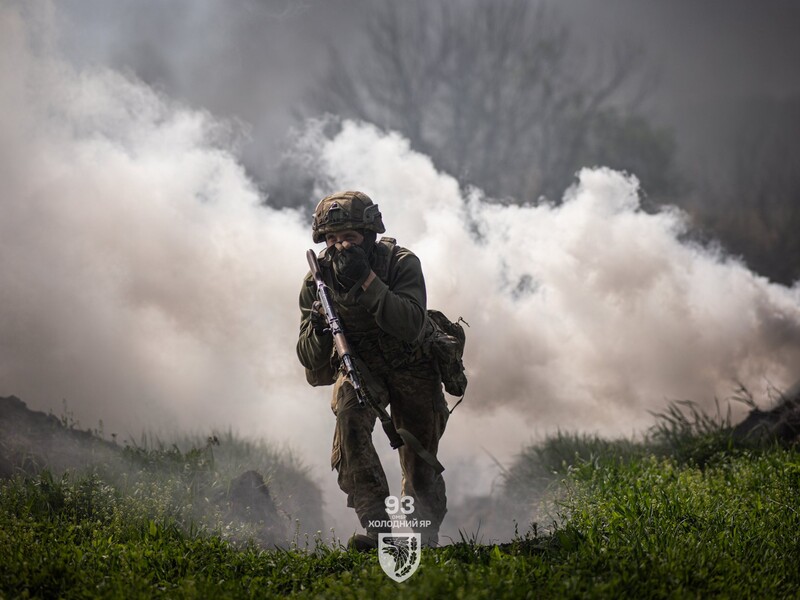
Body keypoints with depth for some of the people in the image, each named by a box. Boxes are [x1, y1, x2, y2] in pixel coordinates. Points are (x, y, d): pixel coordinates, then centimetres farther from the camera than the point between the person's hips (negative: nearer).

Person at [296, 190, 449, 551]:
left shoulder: (401, 264, -25)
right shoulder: (317, 281, -17)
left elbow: (411, 327, -40)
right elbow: (311, 362, -13)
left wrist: (368, 281, -44)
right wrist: (317, 328, -35)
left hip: (412, 369, -1)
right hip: (360, 368, 1)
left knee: (421, 473, 7)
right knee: (349, 413, -33)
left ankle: (424, 540, 36)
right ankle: (377, 524, -36)